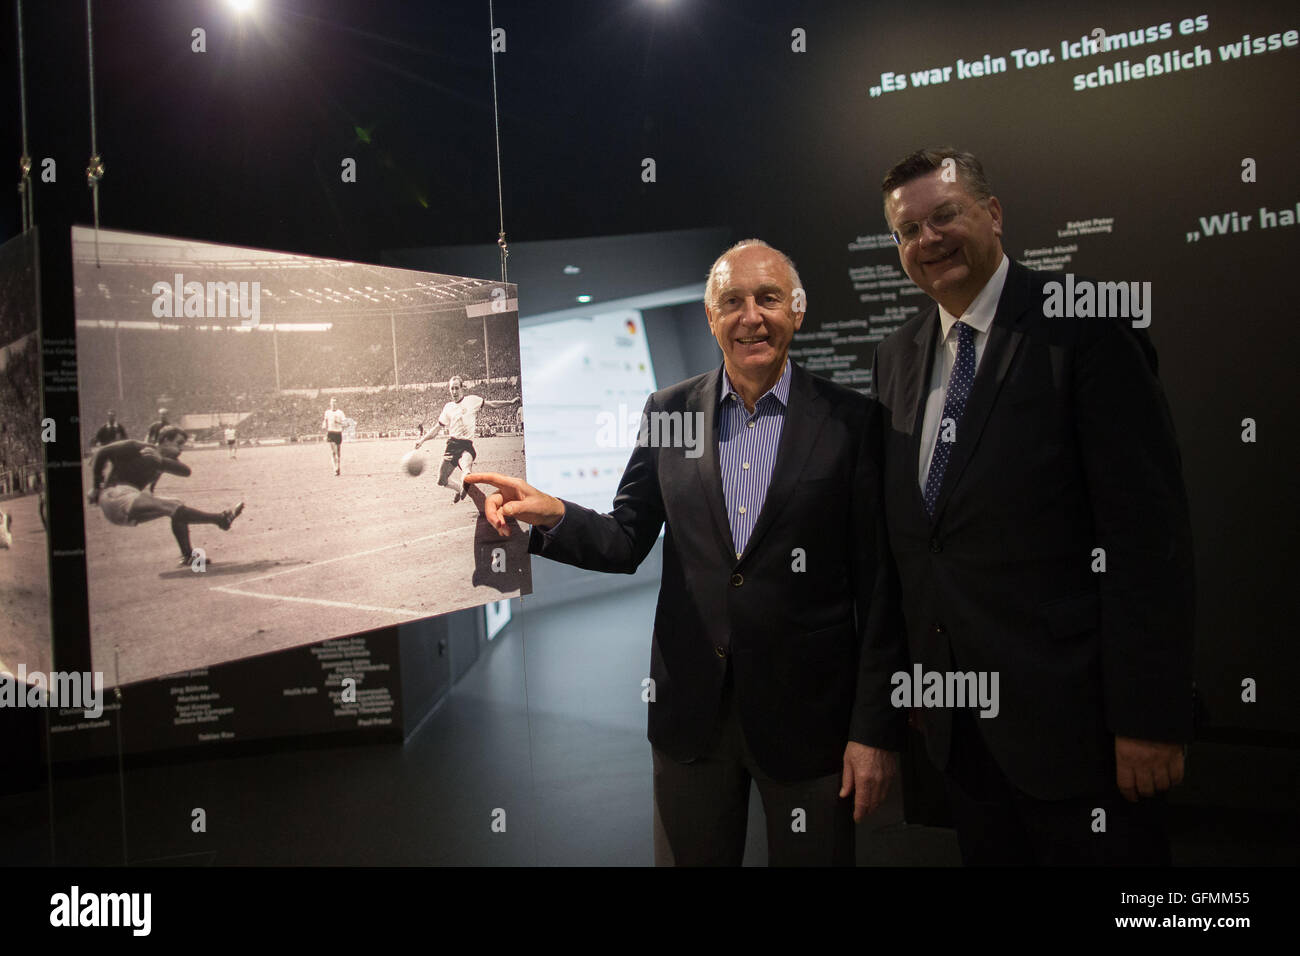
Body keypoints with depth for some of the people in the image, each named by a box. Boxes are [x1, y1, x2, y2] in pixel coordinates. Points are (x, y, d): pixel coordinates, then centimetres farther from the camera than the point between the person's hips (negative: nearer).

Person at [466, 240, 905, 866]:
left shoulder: (851, 420, -6)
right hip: (691, 709, 2)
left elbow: (878, 585, -7)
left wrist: (875, 729, -8)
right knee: (688, 856, 18)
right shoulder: (668, 412, 2)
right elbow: (626, 543, 4)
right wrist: (554, 517, -16)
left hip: (806, 713, -2)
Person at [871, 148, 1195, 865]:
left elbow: (1149, 529, -15)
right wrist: (913, 675, 11)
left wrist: (1149, 717, -16)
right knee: (987, 853, 18)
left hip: (1067, 710, -5)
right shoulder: (897, 355, 8)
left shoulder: (1084, 327, -11)